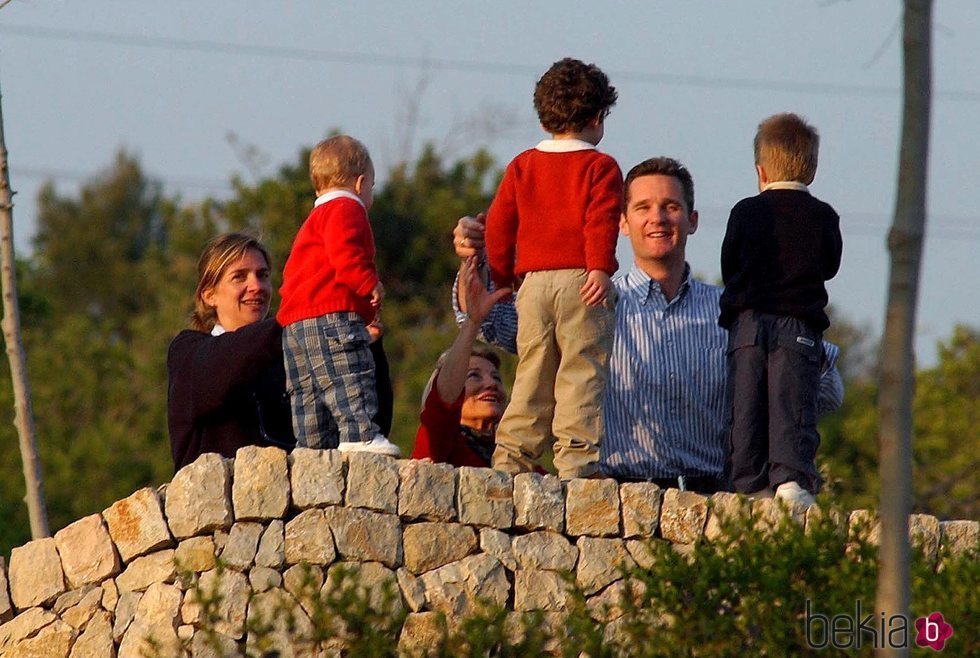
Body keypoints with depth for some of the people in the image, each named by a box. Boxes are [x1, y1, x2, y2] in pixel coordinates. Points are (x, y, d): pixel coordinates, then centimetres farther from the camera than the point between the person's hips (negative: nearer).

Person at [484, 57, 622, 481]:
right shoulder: (600, 168, 1)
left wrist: (501, 280, 22)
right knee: (581, 372, -7)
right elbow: (601, 221, -13)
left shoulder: (522, 167, 15)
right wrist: (600, 268, -21)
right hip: (581, 280, -5)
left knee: (532, 375, 11)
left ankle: (511, 456, 8)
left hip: (534, 282, 5)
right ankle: (575, 460, -14)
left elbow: (499, 224, 14)